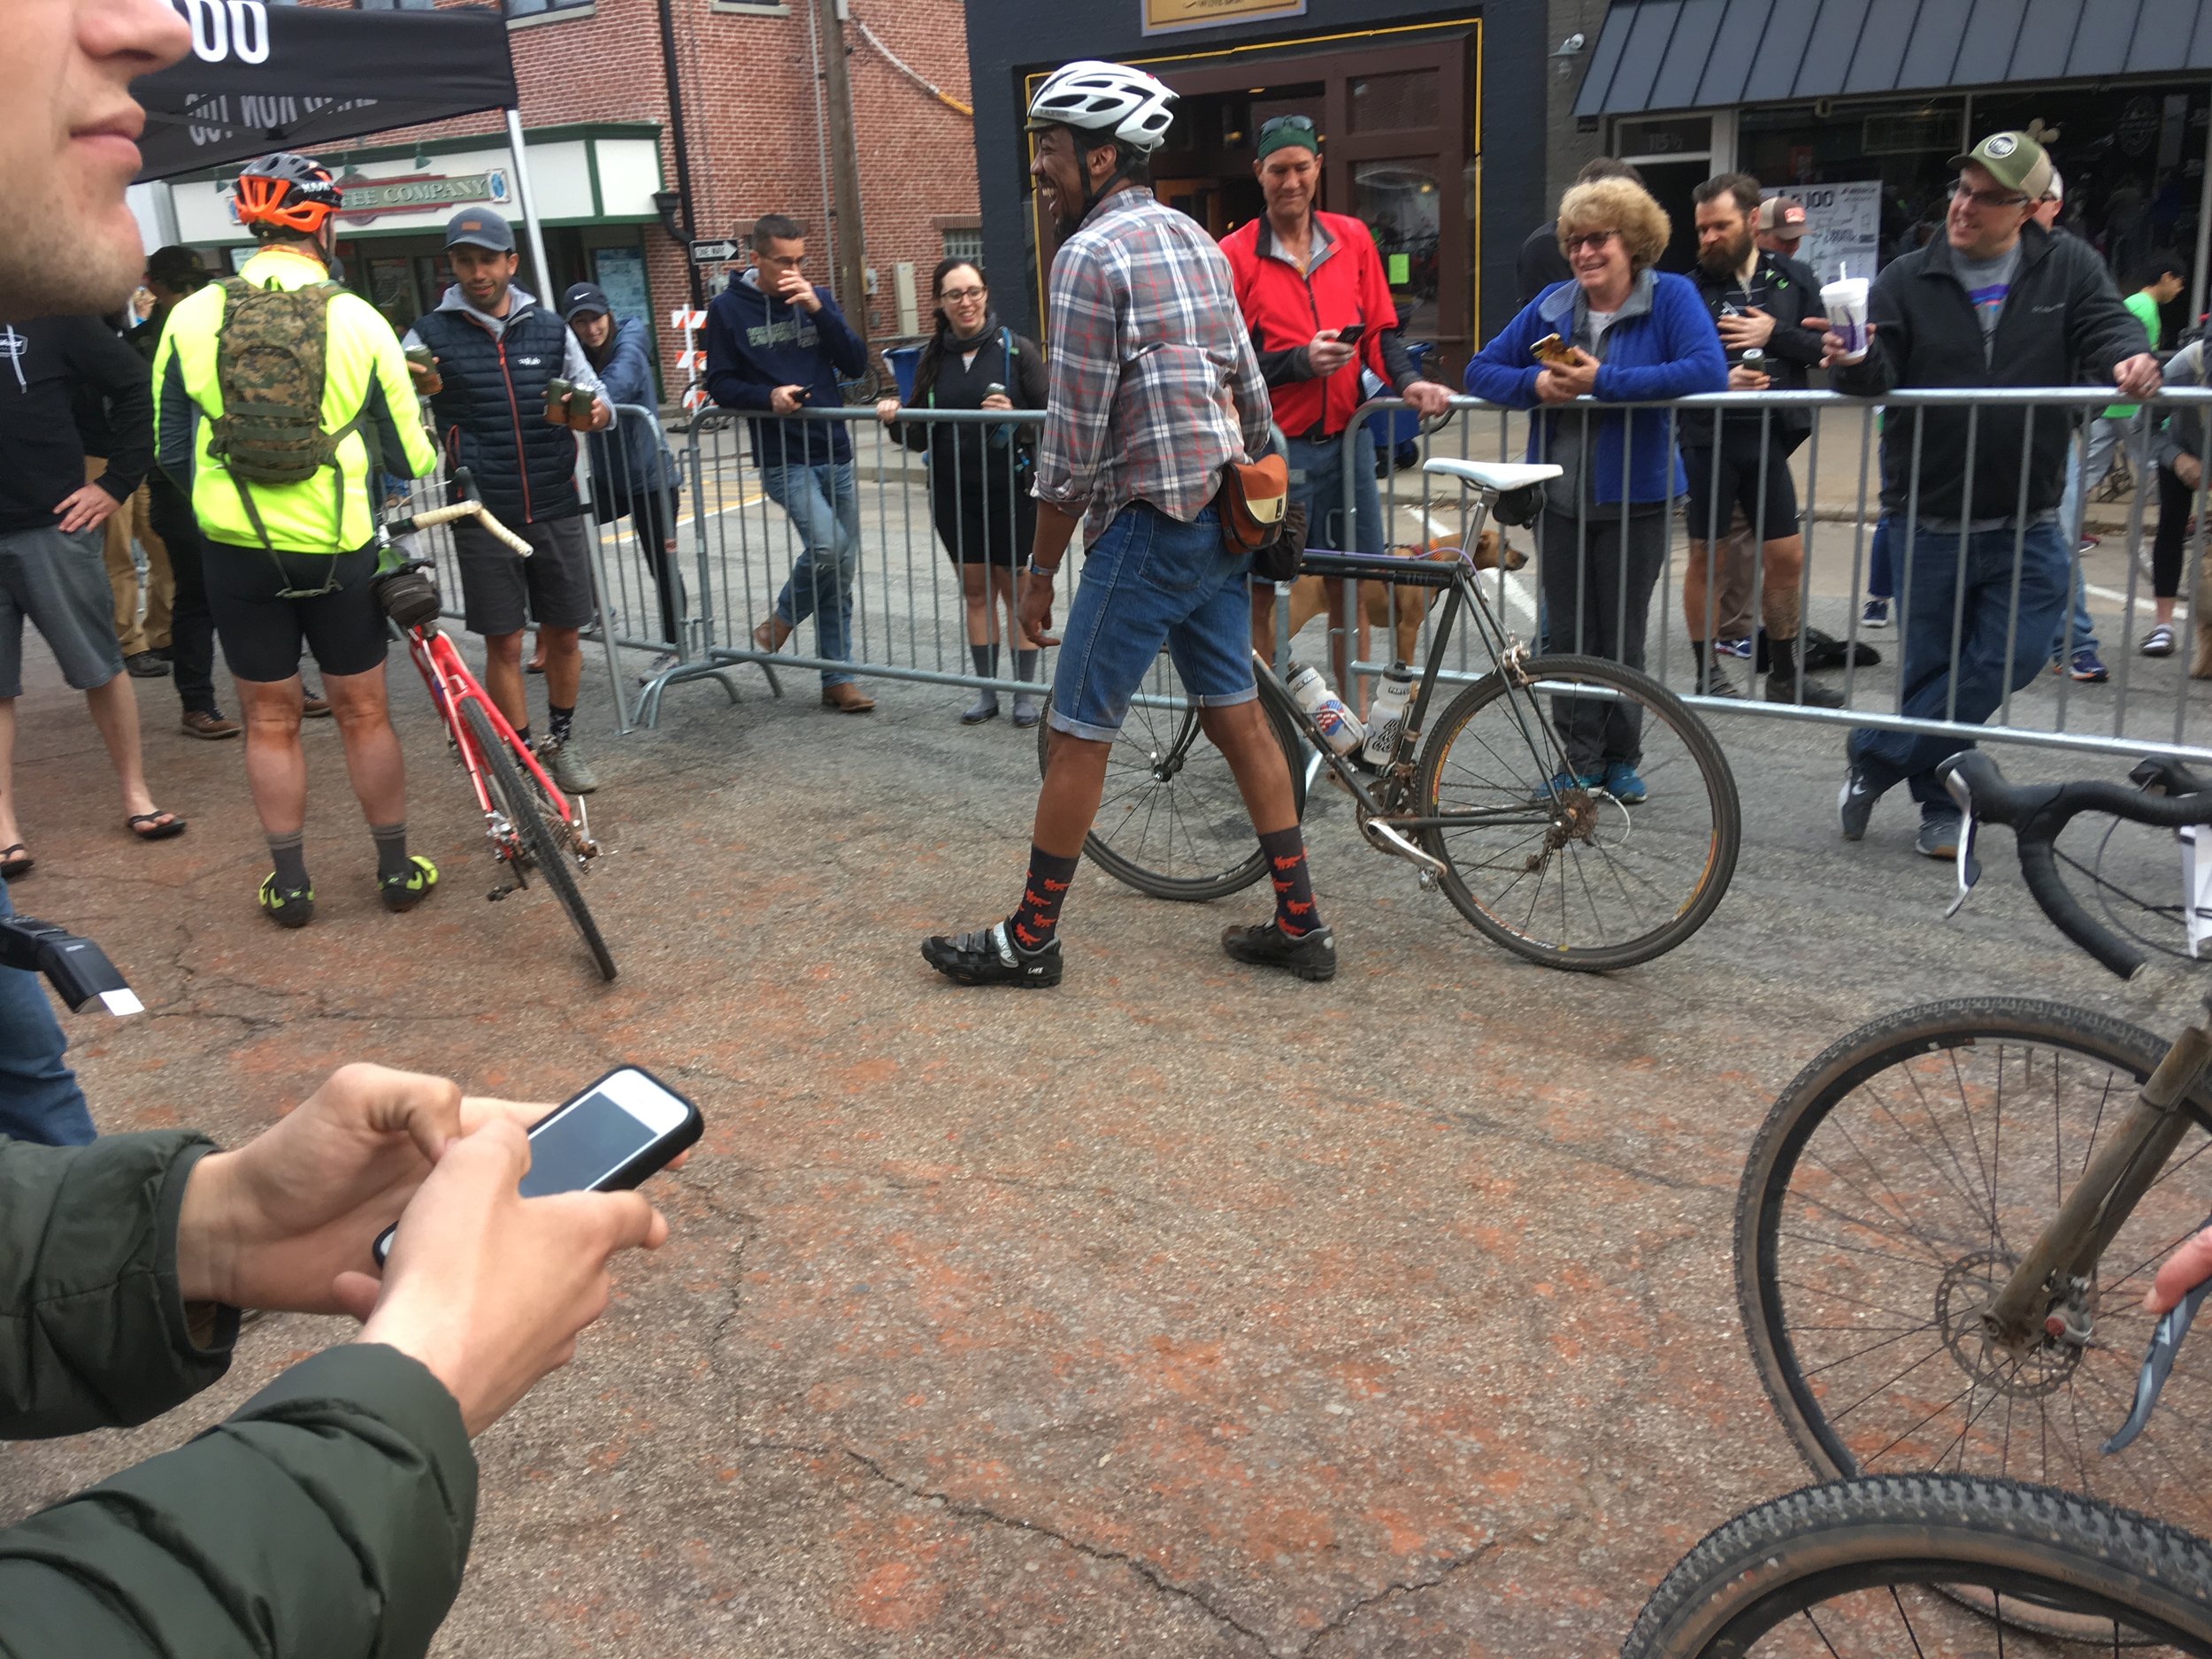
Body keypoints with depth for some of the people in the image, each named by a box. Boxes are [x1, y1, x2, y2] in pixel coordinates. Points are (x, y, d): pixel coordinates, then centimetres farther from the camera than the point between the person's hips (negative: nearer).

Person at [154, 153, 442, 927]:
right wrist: (426, 465, 19)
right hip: (338, 547, -1)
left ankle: (290, 883, 19)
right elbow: (408, 453, -3)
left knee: (269, 720, 12)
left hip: (236, 546, 1)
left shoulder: (193, 315, -4)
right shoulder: (358, 319, -8)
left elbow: (171, 445, 3)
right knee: (364, 713, 12)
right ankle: (396, 869, 21)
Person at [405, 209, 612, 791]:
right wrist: (412, 388, -25)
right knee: (504, 643, 2)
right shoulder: (430, 335, 1)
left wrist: (598, 411, -12)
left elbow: (593, 391, 13)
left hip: (556, 509, 2)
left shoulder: (549, 329, 7)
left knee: (563, 633, 9)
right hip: (484, 517, -2)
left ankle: (562, 741, 28)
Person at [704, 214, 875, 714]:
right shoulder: (728, 308, -1)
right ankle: (782, 622, 4)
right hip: (783, 458, -4)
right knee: (827, 545, -25)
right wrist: (768, 396, -16)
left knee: (841, 571, 5)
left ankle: (837, 678, 15)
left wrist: (817, 309, -12)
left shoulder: (818, 298, 8)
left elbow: (856, 366, -1)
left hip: (834, 452, 4)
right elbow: (720, 385, 2)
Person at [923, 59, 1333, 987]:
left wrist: (1039, 568, -8)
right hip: (1220, 519, 9)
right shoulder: (1196, 241, 14)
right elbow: (1252, 395, 16)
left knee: (1079, 732, 0)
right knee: (1237, 715, 13)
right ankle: (1299, 925, 18)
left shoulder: (1090, 254, -13)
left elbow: (1073, 439, -15)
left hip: (1149, 525, -9)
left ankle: (1030, 940, 11)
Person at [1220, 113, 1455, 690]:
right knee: (1261, 594, 0)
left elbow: (1380, 330, 12)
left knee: (1349, 587, 9)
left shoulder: (1352, 239, 9)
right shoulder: (1235, 254, -3)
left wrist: (1408, 380, -7)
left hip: (1346, 437, 4)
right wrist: (1301, 362, -19)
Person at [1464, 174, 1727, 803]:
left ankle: (1621, 760, 23)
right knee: (1568, 638, 7)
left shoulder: (1671, 297, -6)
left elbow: (1708, 371, -21)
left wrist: (1604, 382, -23)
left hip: (1633, 500, -3)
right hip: (1559, 499, 4)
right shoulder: (1552, 305, 7)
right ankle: (1582, 763, 17)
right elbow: (1481, 370, 7)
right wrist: (1537, 385, -14)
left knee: (1621, 639, 7)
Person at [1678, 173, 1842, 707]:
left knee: (1786, 557, 7)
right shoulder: (1691, 288, -3)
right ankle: (1708, 676, 16)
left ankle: (1785, 675, 21)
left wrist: (1775, 333, -13)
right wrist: (1717, 382, -20)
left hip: (1768, 438, 3)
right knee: (1705, 556, 5)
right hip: (1708, 438, -3)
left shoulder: (1792, 279, 5)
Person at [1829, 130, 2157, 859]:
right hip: (1929, 525, -1)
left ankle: (1875, 758, 9)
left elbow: (2106, 326, -4)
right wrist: (1855, 366, -31)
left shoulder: (2068, 267, 5)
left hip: (2027, 529, 1)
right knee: (1931, 671, 6)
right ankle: (1943, 810, 22)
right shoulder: (1907, 281, 2)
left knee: (2010, 660, -6)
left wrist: (2129, 356, -28)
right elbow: (1882, 377, -7)